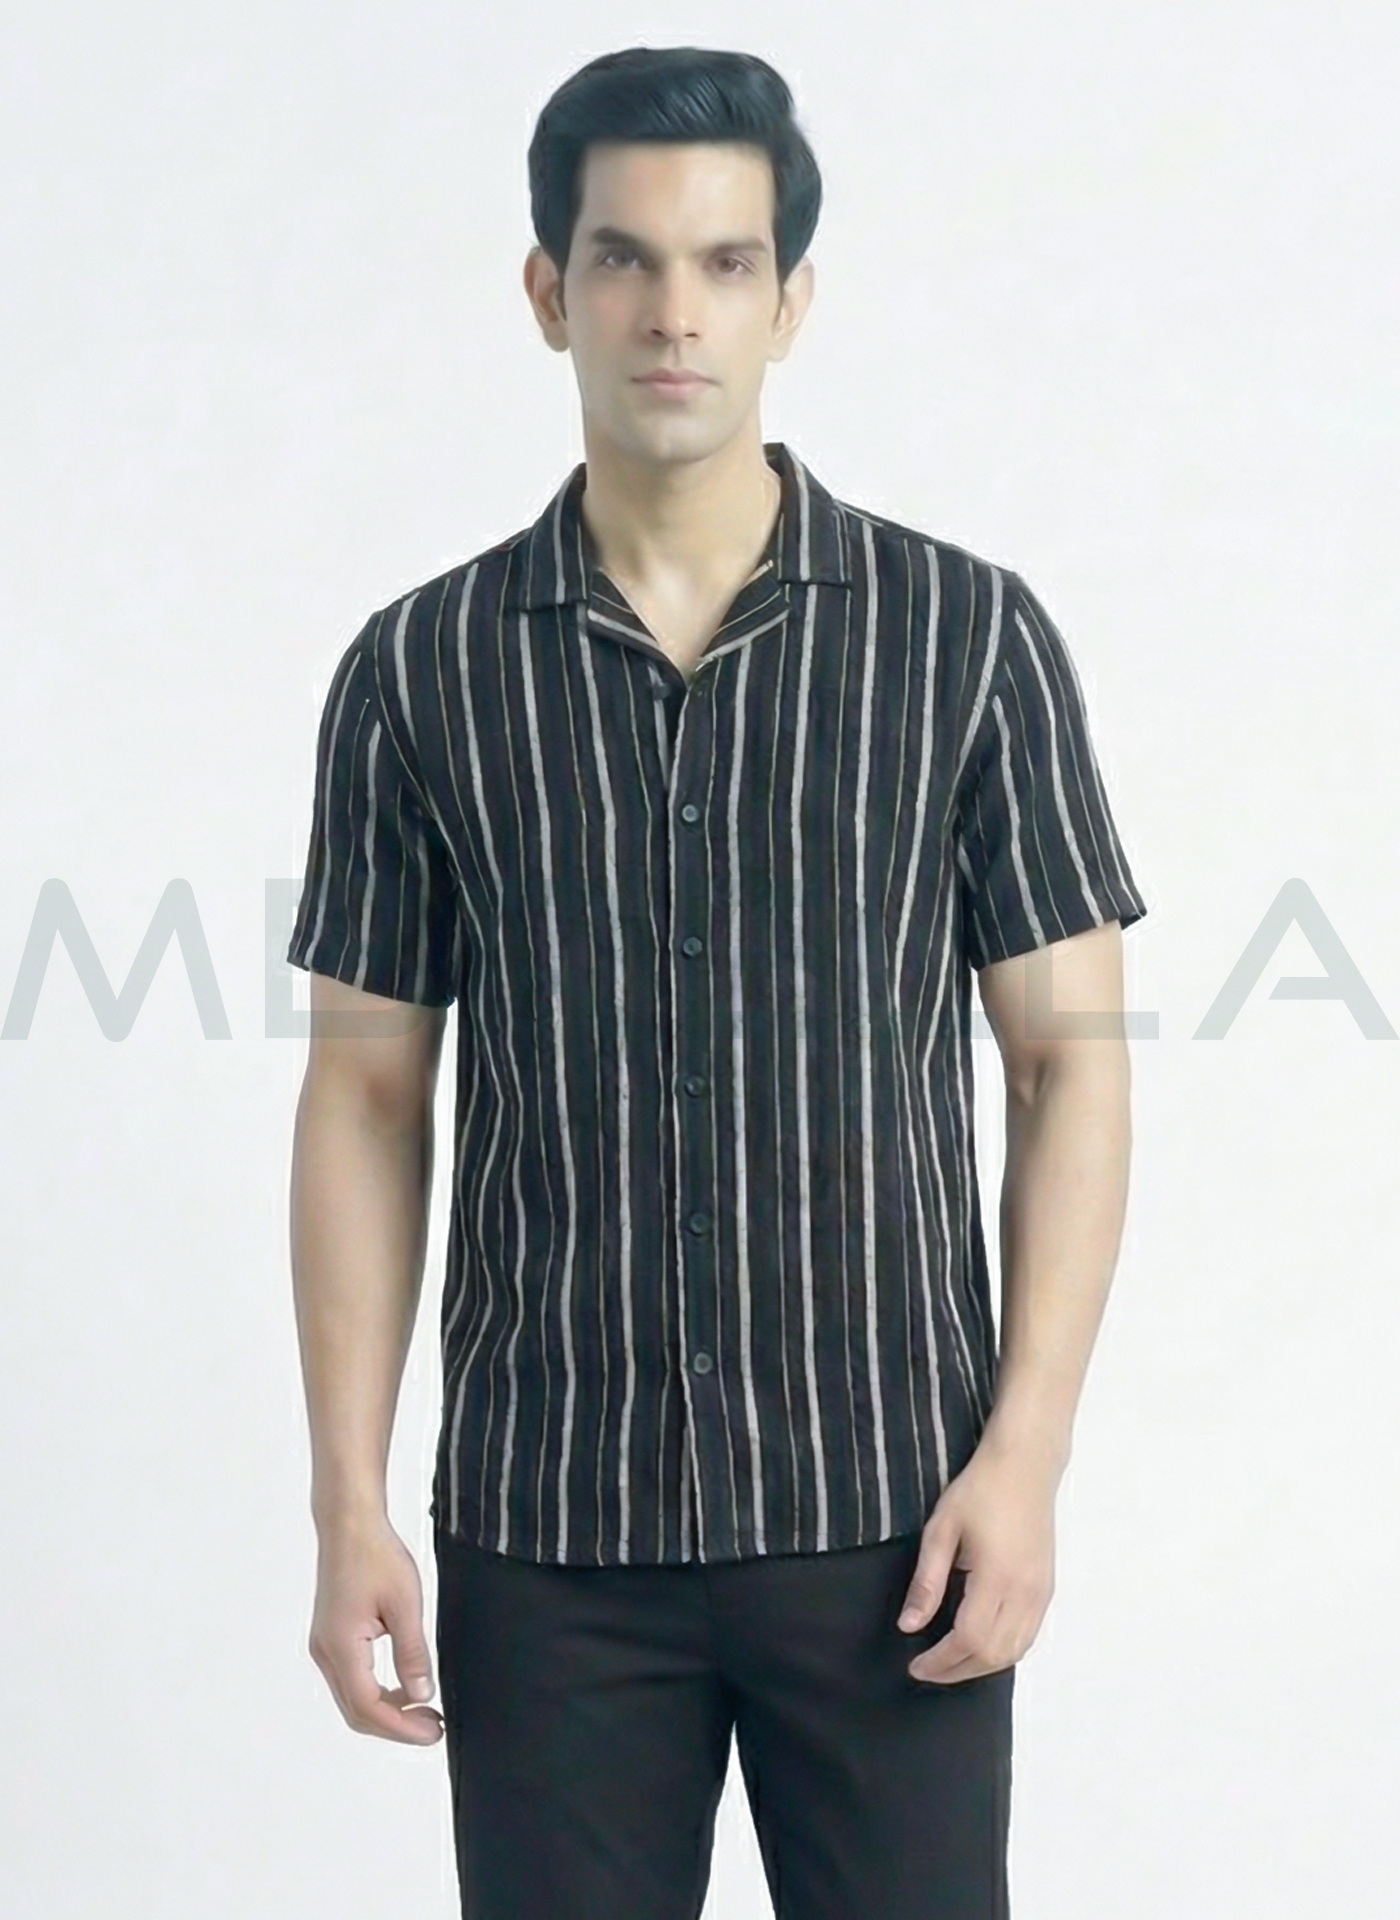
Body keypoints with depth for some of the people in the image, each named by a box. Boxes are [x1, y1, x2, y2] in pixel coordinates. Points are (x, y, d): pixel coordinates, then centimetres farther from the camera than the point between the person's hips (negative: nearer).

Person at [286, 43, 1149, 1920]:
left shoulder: (969, 636, -1)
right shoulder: (421, 672, 2)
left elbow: (1071, 1062, 0)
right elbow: (366, 1100, 5)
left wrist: (1027, 1452, -8)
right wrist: (349, 1506, -1)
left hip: (884, 1514, -1)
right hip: (545, 1531, 1)